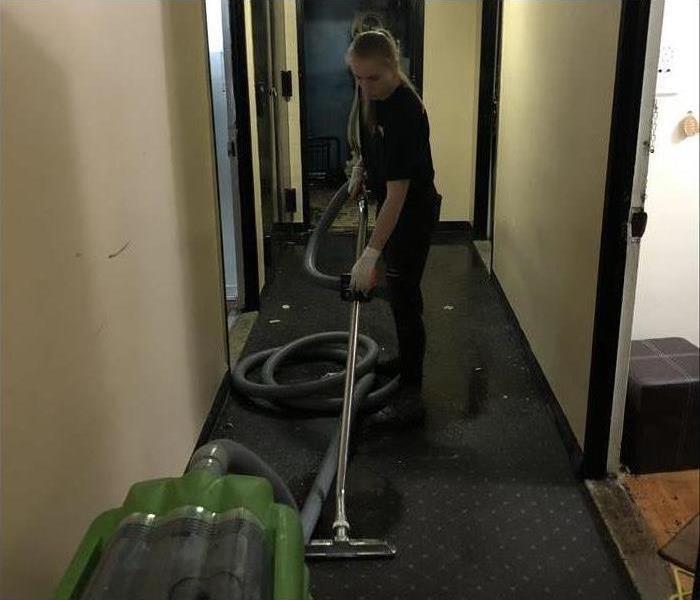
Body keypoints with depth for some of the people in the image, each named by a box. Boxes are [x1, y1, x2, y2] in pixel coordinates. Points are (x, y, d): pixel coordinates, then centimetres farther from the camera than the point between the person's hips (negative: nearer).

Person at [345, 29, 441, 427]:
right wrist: (360, 168, 8)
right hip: (392, 205, 9)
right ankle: (407, 359, 39)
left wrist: (370, 256, -35)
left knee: (404, 296, -7)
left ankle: (411, 396, 0)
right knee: (399, 289, 20)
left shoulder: (404, 114, -31)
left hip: (414, 211, -9)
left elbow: (397, 193, -34)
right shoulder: (371, 92, -5)